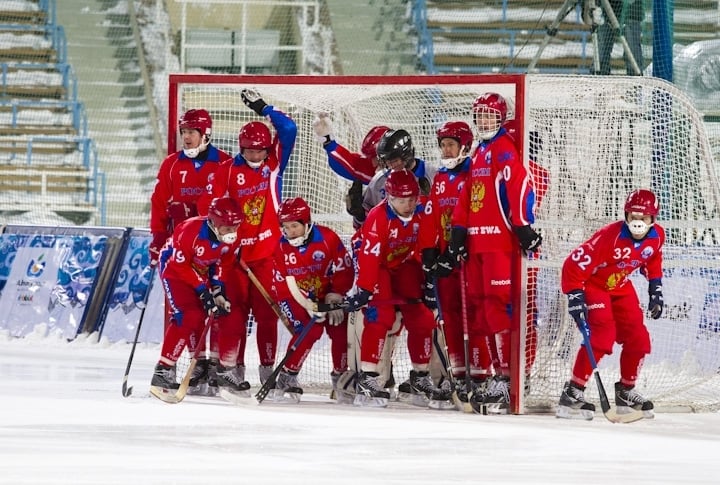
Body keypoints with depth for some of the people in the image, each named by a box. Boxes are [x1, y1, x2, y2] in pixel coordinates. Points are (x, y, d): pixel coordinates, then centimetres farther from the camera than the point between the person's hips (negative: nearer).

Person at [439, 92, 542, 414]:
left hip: (500, 240, -10)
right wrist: (457, 239, 16)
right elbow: (465, 200, 22)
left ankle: (505, 379, -17)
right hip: (477, 242, 10)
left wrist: (524, 228, -24)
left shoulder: (505, 150, -7)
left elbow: (520, 188, -18)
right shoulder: (479, 154, 22)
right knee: (477, 308, 9)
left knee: (497, 306, -14)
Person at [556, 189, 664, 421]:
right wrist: (575, 299, -35)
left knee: (638, 339, 3)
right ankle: (572, 394, -20)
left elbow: (653, 262, 13)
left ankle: (626, 391, 24)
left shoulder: (657, 236, -12)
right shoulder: (609, 236, -33)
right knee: (602, 336, -23)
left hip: (620, 288, 7)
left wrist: (655, 291, 11)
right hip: (593, 285, -7)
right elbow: (573, 266, -31)